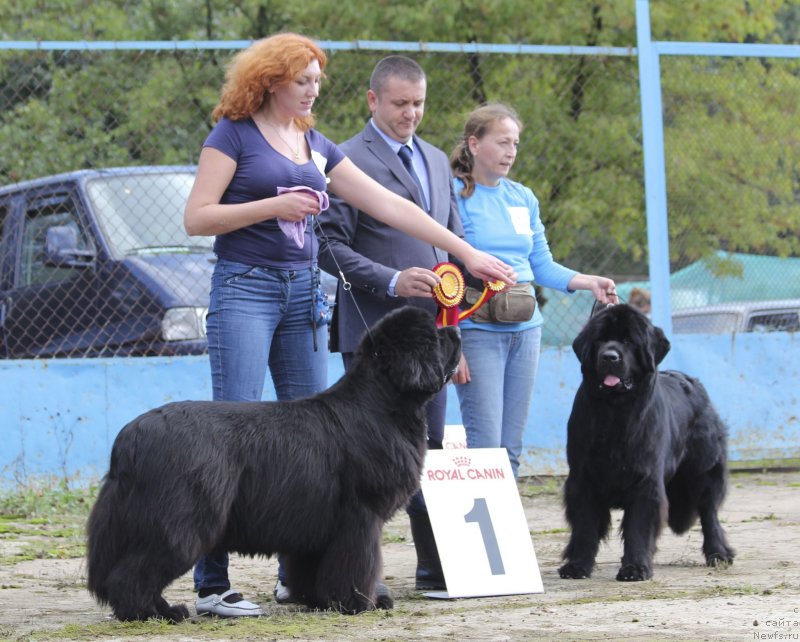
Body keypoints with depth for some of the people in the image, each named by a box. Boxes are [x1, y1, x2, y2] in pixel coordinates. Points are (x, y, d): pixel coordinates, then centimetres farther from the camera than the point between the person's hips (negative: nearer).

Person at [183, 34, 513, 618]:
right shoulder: (234, 134, -2)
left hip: (303, 291, 7)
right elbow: (197, 217, -8)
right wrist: (275, 205, -15)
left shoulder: (316, 147, 16)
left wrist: (467, 252, 11)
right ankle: (212, 585, -12)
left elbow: (388, 205, 15)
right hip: (246, 287, -7)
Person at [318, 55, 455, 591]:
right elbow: (330, 247, -10)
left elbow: (452, 235, 25)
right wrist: (391, 281, -19)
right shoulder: (349, 161, -5)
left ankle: (435, 567, 12)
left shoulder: (436, 160, 19)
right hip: (374, 329, -7)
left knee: (429, 449, 8)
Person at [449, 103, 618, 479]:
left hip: (525, 330, 6)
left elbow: (542, 265, 16)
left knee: (511, 447, 7)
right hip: (478, 330, -6)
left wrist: (588, 282, -2)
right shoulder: (454, 194, -5)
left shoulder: (523, 198, 13)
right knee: (484, 444, -11)